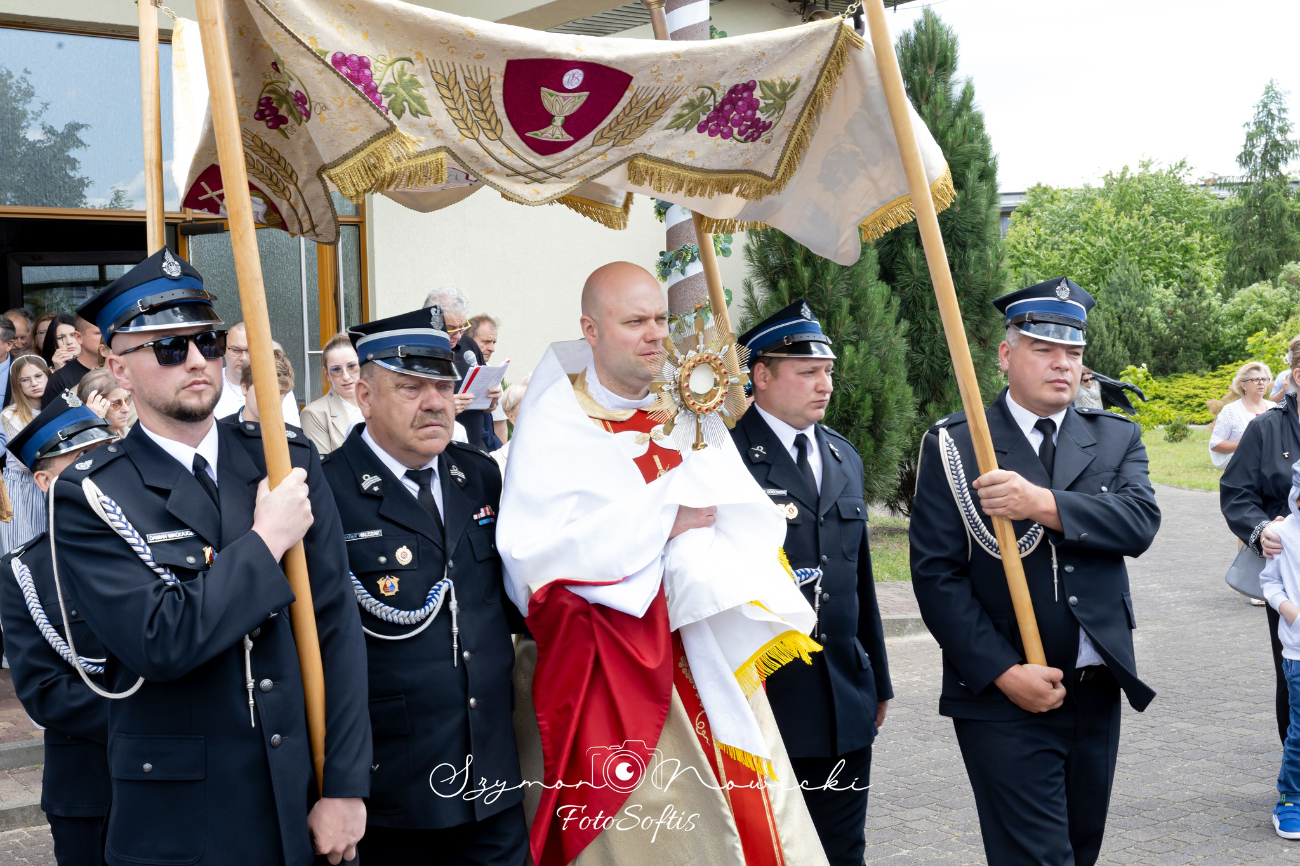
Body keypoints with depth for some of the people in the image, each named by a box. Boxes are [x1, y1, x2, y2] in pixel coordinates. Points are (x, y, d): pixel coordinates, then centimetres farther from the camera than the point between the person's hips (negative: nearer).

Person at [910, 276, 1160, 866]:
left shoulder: (1117, 438, 9)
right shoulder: (954, 446, -3)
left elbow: (1141, 520, -10)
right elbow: (936, 575, -8)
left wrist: (1043, 503, -24)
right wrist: (1004, 672, -16)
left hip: (1097, 695, 4)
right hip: (1003, 700, -4)